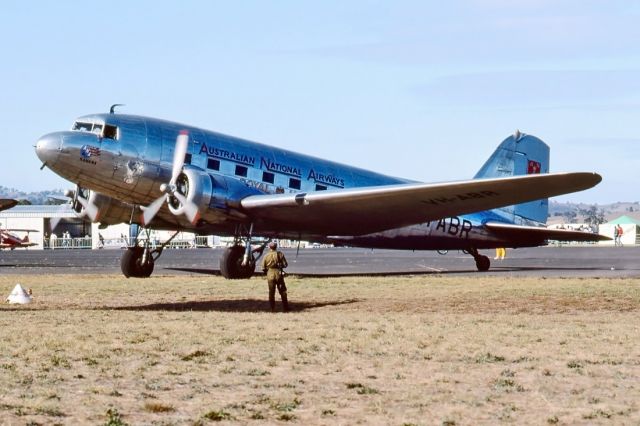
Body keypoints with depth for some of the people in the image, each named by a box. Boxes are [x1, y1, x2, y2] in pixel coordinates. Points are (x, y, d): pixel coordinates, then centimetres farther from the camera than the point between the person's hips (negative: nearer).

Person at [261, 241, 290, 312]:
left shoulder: (266, 256, -2)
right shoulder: (280, 254, -4)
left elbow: (263, 268, -3)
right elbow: (285, 264, -3)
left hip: (270, 274, 0)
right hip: (279, 273, 0)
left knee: (271, 292, 8)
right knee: (282, 292, 8)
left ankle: (272, 309, 7)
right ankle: (285, 308, 8)